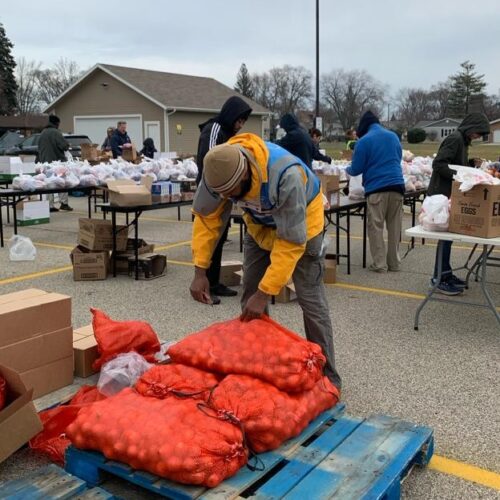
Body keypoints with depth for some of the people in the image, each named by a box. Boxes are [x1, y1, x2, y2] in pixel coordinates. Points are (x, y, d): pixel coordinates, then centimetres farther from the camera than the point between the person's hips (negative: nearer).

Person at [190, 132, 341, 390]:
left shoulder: (286, 176, -42)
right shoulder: (218, 168, -26)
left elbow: (291, 242, -37)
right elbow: (206, 217, -14)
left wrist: (265, 293, -35)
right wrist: (200, 271, -18)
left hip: (300, 223, -5)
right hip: (260, 223, 5)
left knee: (310, 299, -8)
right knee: (250, 298, 5)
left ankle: (326, 374, 5)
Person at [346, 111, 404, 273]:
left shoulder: (364, 140, -2)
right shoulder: (394, 136, 15)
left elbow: (356, 169, 0)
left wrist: (347, 169, 22)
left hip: (376, 188, -5)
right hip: (397, 185, 5)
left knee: (375, 228, 2)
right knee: (394, 227, 10)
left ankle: (380, 264, 2)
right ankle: (394, 262, 15)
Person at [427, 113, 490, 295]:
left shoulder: (463, 140, 15)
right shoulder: (455, 139, -15)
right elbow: (438, 164, -23)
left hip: (449, 193, 10)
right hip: (442, 194, -10)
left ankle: (445, 272, 21)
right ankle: (439, 278, -1)